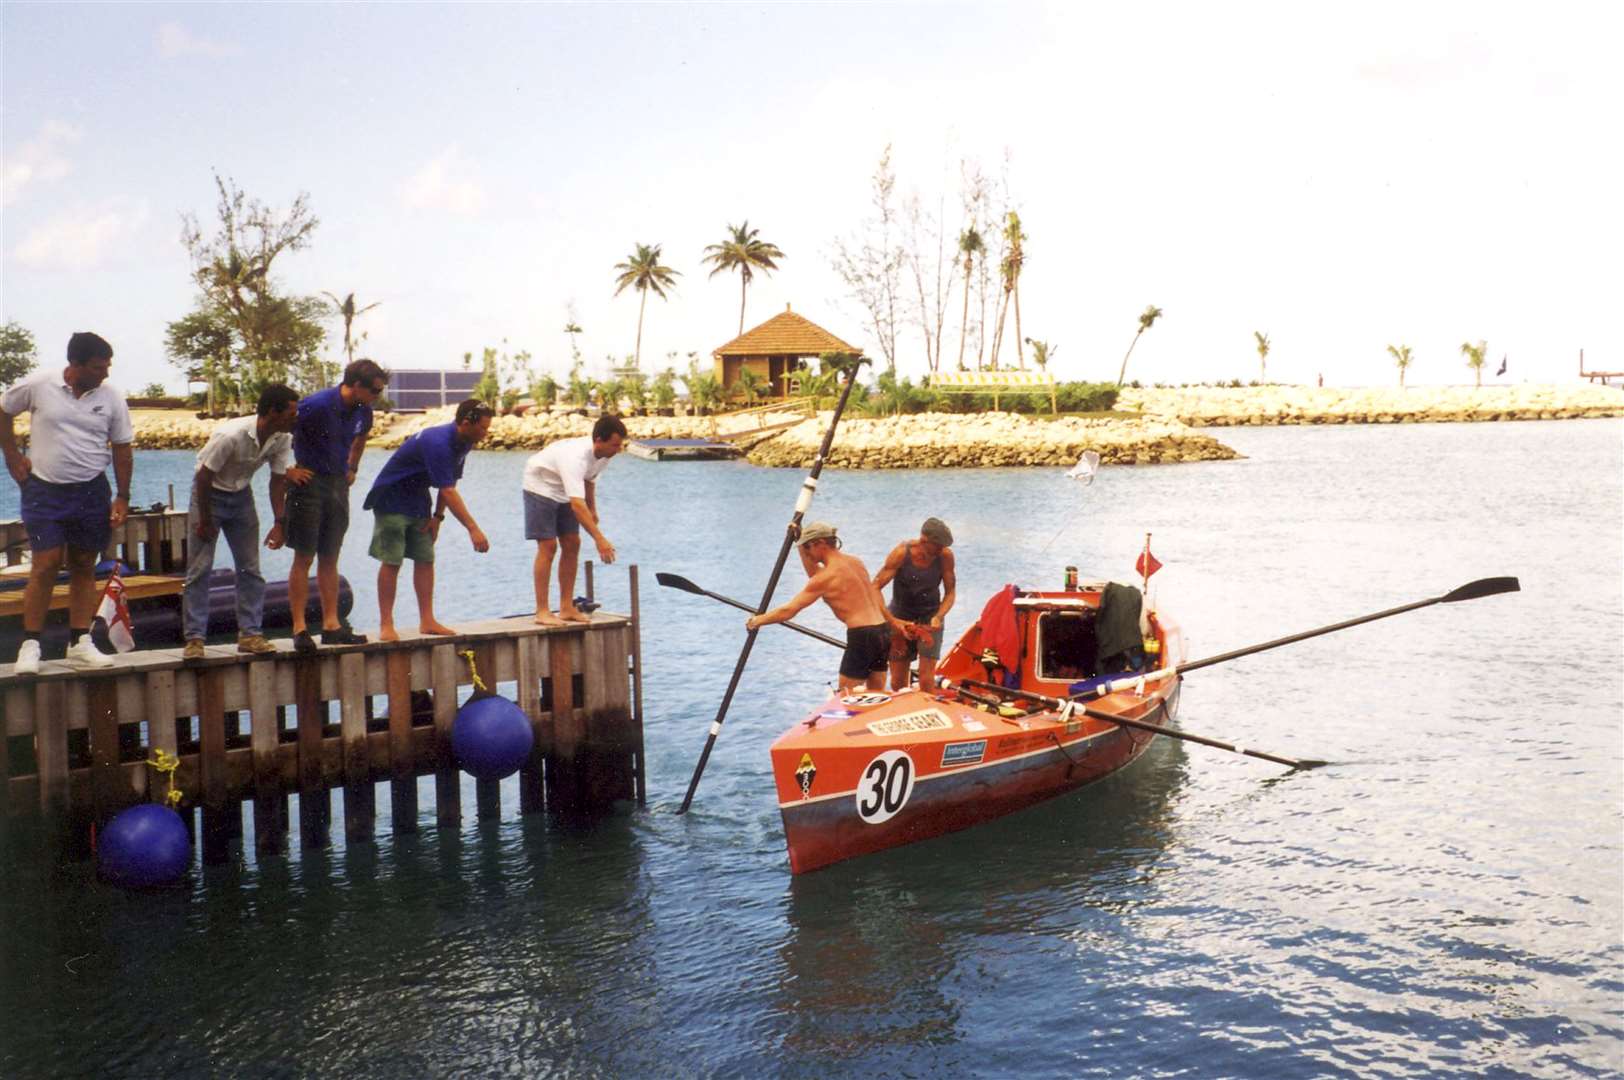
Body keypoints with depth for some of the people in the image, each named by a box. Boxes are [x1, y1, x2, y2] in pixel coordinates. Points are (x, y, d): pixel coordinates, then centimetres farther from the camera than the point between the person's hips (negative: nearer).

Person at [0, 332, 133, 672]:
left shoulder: (111, 396, -1)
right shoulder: (38, 386, -6)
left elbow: (122, 450, 5)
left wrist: (122, 497, 2)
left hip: (91, 492, 3)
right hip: (44, 490, -2)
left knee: (84, 567, 6)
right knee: (46, 565, -8)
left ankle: (80, 642, 14)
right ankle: (30, 644, 0)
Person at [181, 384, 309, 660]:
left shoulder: (283, 438, -14)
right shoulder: (230, 435, -33)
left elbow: (278, 480, -3)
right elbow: (203, 477, -23)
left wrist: (280, 522, -7)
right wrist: (205, 521, -15)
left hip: (241, 496, 6)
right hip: (210, 494, -6)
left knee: (250, 569, 3)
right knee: (199, 569, -7)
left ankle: (250, 634, 9)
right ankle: (194, 638, -3)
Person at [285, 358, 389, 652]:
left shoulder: (363, 412, 3)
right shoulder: (316, 406, -19)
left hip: (338, 485, 7)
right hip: (309, 484, -7)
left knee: (329, 558, 9)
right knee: (304, 558, -4)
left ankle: (331, 625, 12)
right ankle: (299, 628, -1)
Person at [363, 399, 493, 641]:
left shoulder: (462, 442, -1)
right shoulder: (438, 443, -30)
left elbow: (449, 483, 9)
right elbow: (448, 492, -33)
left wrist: (437, 517, 0)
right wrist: (473, 529, -34)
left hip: (418, 502, 9)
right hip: (392, 500, -9)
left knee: (425, 559, 3)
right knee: (391, 562, -9)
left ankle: (427, 621, 6)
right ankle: (386, 625, -5)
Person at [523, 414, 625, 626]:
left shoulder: (604, 454, -14)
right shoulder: (575, 457, -40)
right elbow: (577, 504, -48)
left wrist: (593, 509, 8)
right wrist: (599, 539, -52)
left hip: (564, 491, 8)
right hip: (541, 486, -8)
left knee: (572, 545, 2)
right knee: (548, 546, -14)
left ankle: (567, 608, 6)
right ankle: (542, 611, -10)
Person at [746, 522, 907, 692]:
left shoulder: (827, 576, -9)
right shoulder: (855, 562, 14)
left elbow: (789, 610, -6)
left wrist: (758, 620, 8)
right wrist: (800, 545, 25)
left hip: (862, 636, -8)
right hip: (883, 632, 8)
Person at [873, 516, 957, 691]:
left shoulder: (945, 556, -14)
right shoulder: (901, 553, -20)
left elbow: (950, 592, -4)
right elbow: (875, 588, -18)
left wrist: (938, 617, -21)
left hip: (930, 617, 0)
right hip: (900, 616, 0)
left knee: (926, 678, -13)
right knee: (897, 681, 5)